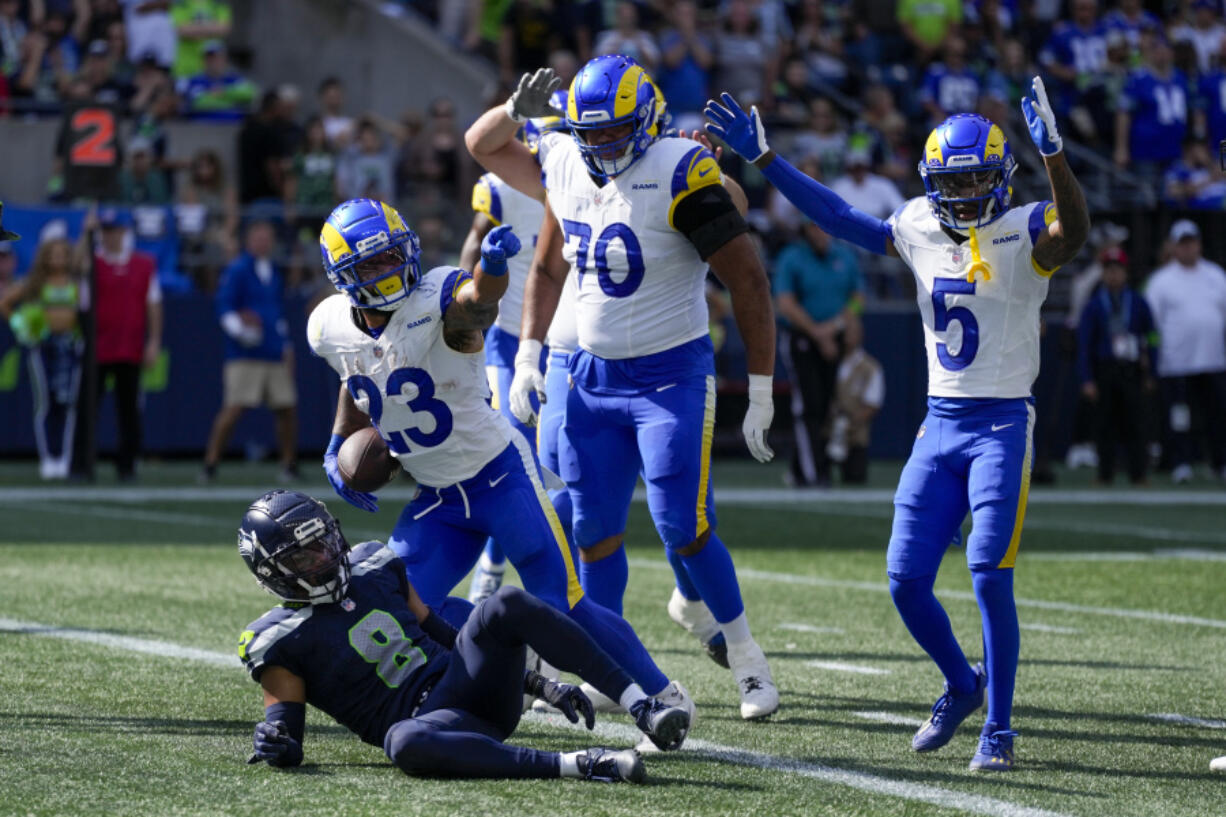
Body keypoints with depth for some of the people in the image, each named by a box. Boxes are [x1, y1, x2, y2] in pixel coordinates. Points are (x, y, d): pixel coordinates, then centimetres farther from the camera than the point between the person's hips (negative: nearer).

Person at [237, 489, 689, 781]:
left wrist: (543, 686, 14)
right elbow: (284, 718, 0)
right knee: (403, 742, -43)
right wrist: (276, 743, -27)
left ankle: (642, 707, -29)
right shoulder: (278, 641, 2)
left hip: (468, 685, 5)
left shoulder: (372, 565, 16)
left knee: (507, 604, -24)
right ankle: (575, 766, -48)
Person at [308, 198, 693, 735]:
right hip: (437, 499, 6)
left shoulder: (438, 303, -21)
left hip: (501, 476, -6)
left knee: (563, 609, -8)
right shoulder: (332, 329, -3)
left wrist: (492, 264, -69)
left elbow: (477, 298, -47)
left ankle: (664, 698, 13)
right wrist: (338, 447, 9)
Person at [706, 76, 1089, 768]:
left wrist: (1053, 155, -48)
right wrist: (764, 158, 14)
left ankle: (999, 727, -2)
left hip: (1003, 425, -6)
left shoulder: (1024, 235, -9)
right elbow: (840, 219, 15)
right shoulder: (920, 229, 6)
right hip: (940, 424, 6)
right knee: (907, 580, 3)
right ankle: (962, 685, 28)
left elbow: (1073, 231, -31)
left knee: (990, 576, -14)